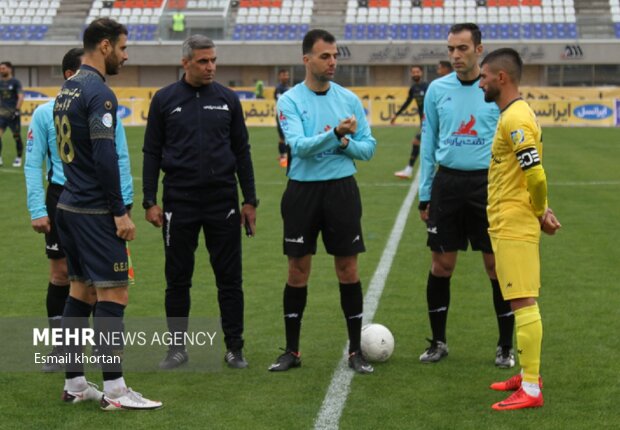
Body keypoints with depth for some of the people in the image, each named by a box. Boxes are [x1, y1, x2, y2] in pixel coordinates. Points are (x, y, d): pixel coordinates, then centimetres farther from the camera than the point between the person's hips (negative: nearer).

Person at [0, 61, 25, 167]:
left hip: (13, 114, -4)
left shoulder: (15, 82, -3)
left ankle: (18, 158, 18)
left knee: (17, 136, 4)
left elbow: (21, 97, -10)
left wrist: (17, 110, -17)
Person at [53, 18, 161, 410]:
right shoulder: (99, 92, -16)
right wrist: (120, 212, -18)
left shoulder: (67, 90, 14)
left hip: (70, 205, 10)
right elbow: (105, 157, -22)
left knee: (80, 292, 13)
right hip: (94, 211, -10)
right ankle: (115, 391, -7)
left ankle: (74, 384, 16)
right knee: (113, 296, -7)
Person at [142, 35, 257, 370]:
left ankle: (234, 348, 12)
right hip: (179, 202, -1)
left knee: (229, 279, 3)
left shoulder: (227, 99, 5)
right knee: (177, 279, 6)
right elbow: (151, 153, 4)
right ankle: (178, 347, 17)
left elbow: (242, 151, 9)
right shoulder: (164, 100, 2)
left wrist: (250, 200, 6)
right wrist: (150, 201, -2)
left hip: (223, 202, 1)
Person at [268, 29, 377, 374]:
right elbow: (299, 145, -19)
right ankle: (292, 351, 15)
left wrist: (347, 143, -14)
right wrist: (335, 133, -32)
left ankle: (356, 350, 11)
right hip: (303, 190, -2)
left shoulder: (349, 99, 5)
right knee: (298, 271, 5)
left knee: (348, 269, 2)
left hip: (342, 188, 2)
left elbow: (368, 148, 6)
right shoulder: (290, 100, -4)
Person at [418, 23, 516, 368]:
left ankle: (506, 346, 12)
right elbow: (428, 143, 10)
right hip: (447, 182, 2)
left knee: (497, 265, 1)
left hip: (487, 184, -2)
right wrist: (425, 194, 8)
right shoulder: (437, 89, 5)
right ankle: (438, 342, 18)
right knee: (442, 265, 5)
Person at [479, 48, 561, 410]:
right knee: (523, 301, 17)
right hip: (514, 226, 10)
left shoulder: (515, 118, -18)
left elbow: (536, 175, -24)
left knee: (523, 302, -8)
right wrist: (541, 211, 9)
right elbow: (534, 174, 18)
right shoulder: (517, 113, 14)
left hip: (513, 228, -10)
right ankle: (529, 374, 26)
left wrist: (540, 214, -10)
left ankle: (531, 390, -6)